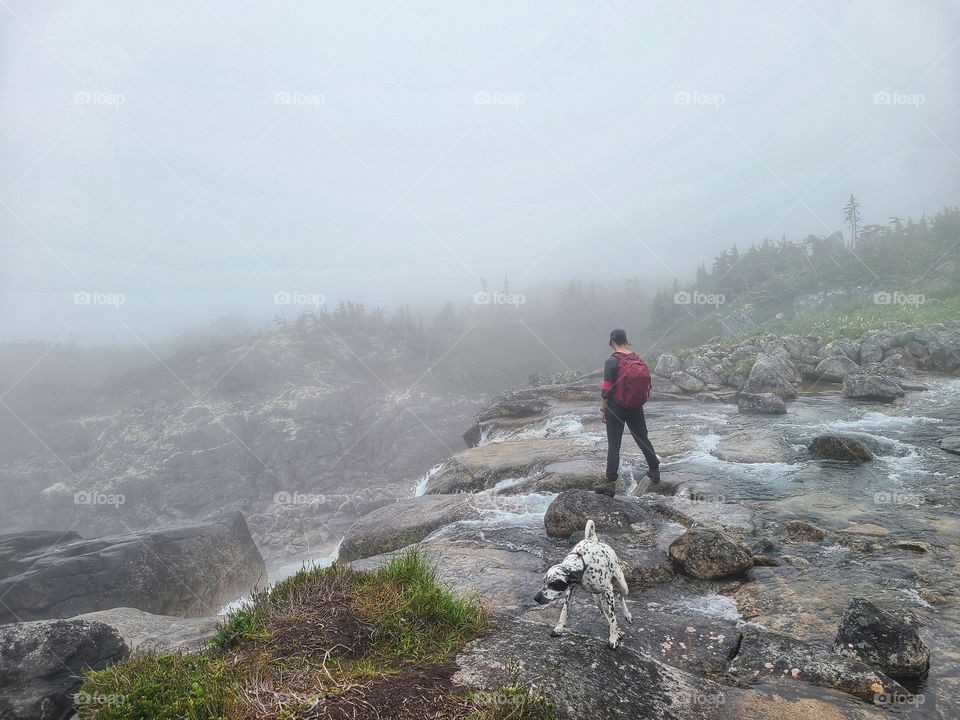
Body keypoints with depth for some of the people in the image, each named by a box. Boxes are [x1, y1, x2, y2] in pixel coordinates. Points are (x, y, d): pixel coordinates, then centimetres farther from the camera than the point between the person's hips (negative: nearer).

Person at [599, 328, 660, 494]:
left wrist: (602, 409, -4)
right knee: (643, 439, 20)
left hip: (616, 408, -5)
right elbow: (646, 383, 7)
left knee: (614, 445, 2)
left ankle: (611, 483, 2)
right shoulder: (638, 359, 0)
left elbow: (607, 390, -15)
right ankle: (654, 471, 36)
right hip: (636, 407, 5)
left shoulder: (612, 361, -16)